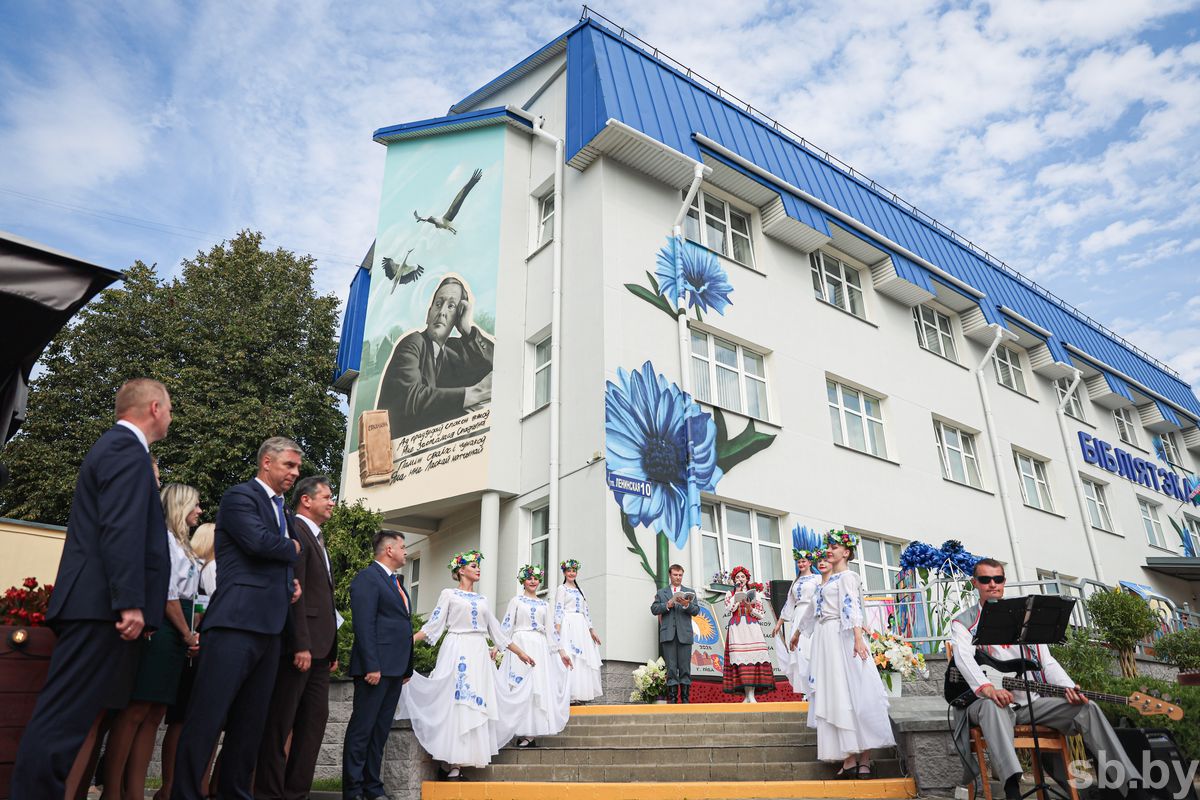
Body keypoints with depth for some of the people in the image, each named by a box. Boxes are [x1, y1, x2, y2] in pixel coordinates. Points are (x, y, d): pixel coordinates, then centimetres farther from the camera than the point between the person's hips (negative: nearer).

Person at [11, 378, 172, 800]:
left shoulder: (115, 446, 22)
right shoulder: (127, 449, -11)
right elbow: (121, 531, -21)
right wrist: (130, 602, -24)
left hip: (97, 605, 10)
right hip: (103, 605, -10)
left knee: (83, 718, 11)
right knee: (63, 719, -8)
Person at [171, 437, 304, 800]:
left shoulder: (280, 508, 22)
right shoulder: (239, 496, -4)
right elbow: (259, 541, -21)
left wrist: (291, 580, 10)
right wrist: (293, 548, -2)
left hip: (269, 625, 9)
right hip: (237, 620, -8)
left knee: (251, 720, 12)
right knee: (208, 715, -7)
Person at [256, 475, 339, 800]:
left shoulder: (318, 540, 21)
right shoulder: (296, 530, -9)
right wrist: (301, 645, -23)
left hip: (319, 647, 9)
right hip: (299, 645, -9)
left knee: (315, 719, 10)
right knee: (281, 722, 0)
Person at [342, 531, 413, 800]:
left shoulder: (397, 582, 20)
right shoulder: (367, 578, -8)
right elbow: (363, 625, -16)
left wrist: (407, 667, 15)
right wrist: (371, 666, -21)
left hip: (395, 669, 9)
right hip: (376, 667, -9)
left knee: (381, 731, 12)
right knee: (362, 729, -2)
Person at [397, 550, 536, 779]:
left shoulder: (483, 600, 18)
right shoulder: (449, 594, 6)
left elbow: (497, 632, 20)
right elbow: (434, 625, -2)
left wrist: (520, 652, 20)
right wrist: (410, 640, -17)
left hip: (479, 653, 5)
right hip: (457, 651, -5)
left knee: (477, 703, -1)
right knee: (455, 701, -8)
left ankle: (464, 759, 2)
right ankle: (452, 761, -4)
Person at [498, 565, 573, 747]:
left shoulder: (544, 604, 15)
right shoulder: (516, 601, 5)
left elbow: (550, 629, 16)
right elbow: (506, 625, -1)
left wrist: (562, 651, 11)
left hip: (540, 647, 4)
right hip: (521, 644, -4)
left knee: (539, 687, -1)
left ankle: (530, 733, 3)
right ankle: (525, 732, -5)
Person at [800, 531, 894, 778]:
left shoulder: (847, 576, -3)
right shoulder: (828, 579, 21)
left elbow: (853, 607, -17)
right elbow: (816, 607, 31)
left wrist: (858, 638, -28)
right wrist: (798, 631, 40)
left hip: (843, 638, -8)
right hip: (826, 640, 8)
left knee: (852, 692, -8)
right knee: (835, 697, 3)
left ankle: (864, 759, -4)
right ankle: (849, 758, 3)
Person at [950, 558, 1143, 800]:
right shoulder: (964, 623, 4)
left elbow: (1047, 662, 11)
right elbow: (963, 657, -16)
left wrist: (1069, 688, -11)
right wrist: (987, 688, -36)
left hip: (1030, 701, 5)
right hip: (985, 701, -5)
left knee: (1087, 707, -15)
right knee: (993, 706, -39)